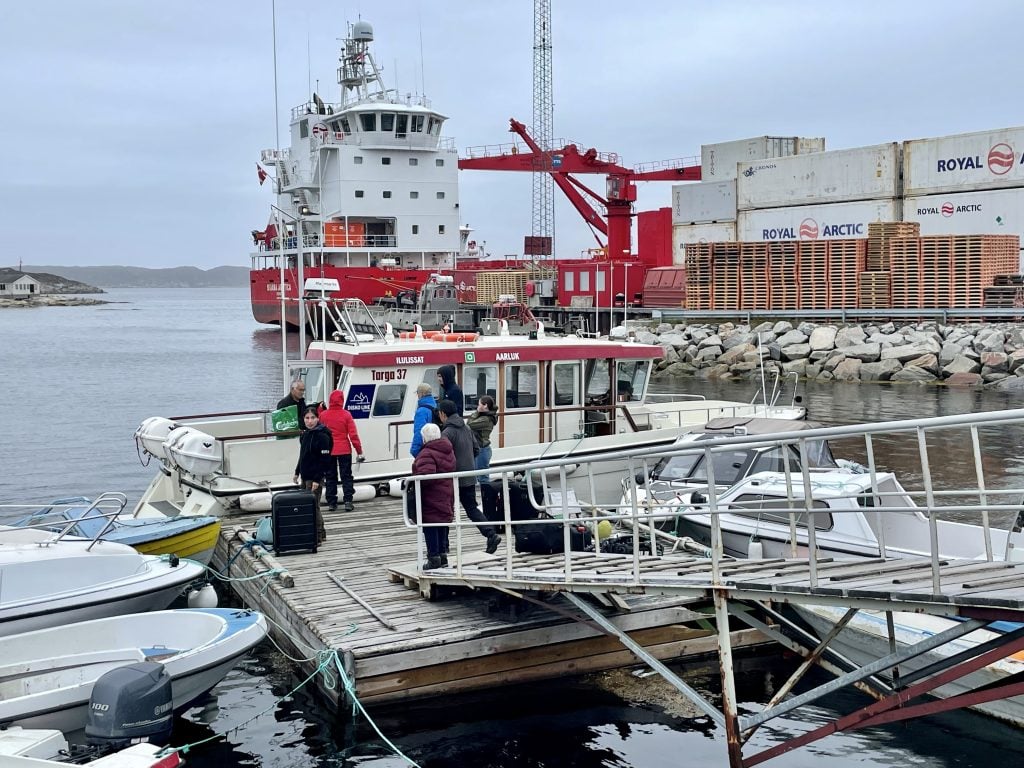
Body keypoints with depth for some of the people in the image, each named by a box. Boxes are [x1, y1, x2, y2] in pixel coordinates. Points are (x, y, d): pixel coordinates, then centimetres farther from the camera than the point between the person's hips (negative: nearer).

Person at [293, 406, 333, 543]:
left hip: (315, 477, -8)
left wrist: (317, 479, -21)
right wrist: (297, 473, 19)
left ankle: (318, 535, 3)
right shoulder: (304, 435, 10)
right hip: (305, 476, 8)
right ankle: (320, 533, 23)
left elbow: (325, 460, -18)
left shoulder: (322, 436, -15)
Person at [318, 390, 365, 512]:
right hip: (344, 450, -2)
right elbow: (353, 434, -9)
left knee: (331, 477, 11)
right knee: (346, 476, 5)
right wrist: (359, 451, -3)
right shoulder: (346, 415, -9)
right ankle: (347, 501, -4)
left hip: (328, 451, 2)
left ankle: (331, 503, 10)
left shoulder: (323, 415, -2)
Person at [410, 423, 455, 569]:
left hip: (431, 501, -9)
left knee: (430, 529, 0)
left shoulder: (427, 453, -19)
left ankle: (434, 558, 3)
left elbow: (426, 475, -33)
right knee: (443, 528, 16)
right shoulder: (448, 451, 11)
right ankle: (443, 556, 23)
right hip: (446, 497, 9)